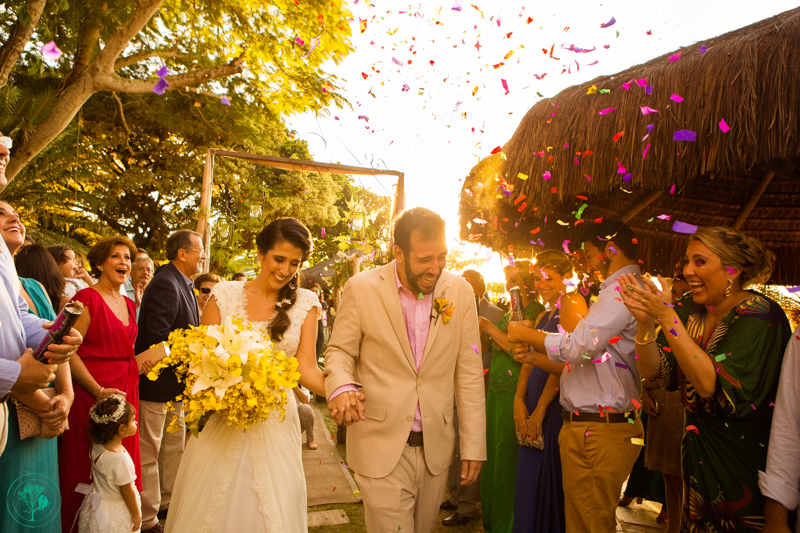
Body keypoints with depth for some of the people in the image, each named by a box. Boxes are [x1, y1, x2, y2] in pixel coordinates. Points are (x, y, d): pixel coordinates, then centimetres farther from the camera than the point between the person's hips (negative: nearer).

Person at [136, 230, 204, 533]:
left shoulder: (182, 284, 10)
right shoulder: (166, 284, -21)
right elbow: (156, 337, -27)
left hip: (175, 382, 10)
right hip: (157, 382, -10)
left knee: (175, 445, 21)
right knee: (149, 451, 4)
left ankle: (168, 500, 37)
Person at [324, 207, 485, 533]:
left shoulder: (460, 291, -2)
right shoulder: (361, 288, -9)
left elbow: (469, 372, 1)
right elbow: (339, 351, 1)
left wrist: (473, 447, 1)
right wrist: (341, 387, -22)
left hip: (436, 447, 3)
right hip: (382, 447, -2)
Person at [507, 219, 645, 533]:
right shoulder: (613, 292, 19)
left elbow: (578, 347, -22)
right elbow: (582, 361, 19)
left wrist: (526, 334, -8)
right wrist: (533, 357, 6)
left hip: (603, 433, -9)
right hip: (577, 428, 10)